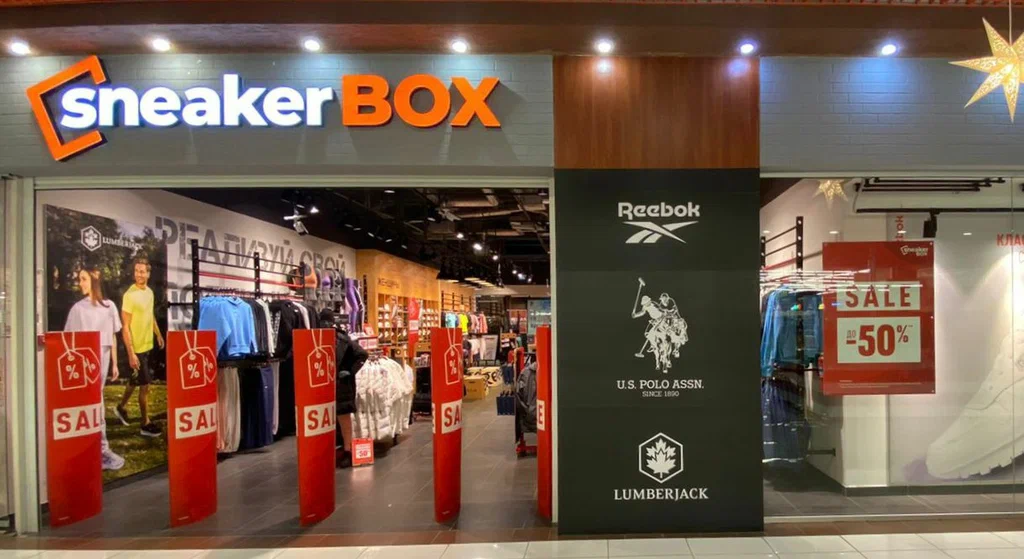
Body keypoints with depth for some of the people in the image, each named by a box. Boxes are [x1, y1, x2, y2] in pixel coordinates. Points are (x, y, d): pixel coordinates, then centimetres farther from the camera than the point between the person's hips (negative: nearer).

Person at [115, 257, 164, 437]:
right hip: (137, 347, -7)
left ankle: (121, 407, 43)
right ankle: (146, 424, 12)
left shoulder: (149, 292, 4)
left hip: (148, 345, 7)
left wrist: (158, 334, 24)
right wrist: (131, 353, -24)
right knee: (145, 385, 0)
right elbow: (125, 327, -21)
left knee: (135, 380, 23)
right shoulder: (129, 295, -20)